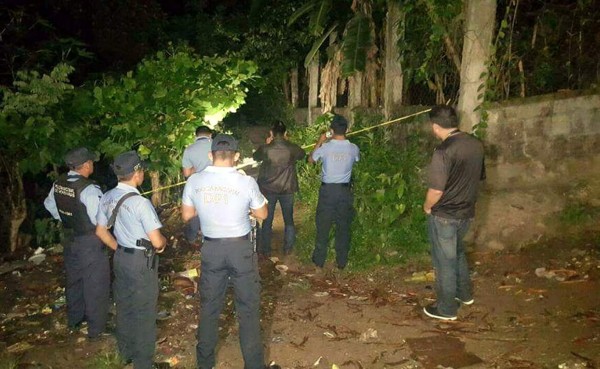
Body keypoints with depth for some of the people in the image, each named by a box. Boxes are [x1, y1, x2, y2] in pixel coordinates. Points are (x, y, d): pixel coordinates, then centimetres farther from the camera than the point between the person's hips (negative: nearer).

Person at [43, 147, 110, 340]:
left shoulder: (58, 183, -3)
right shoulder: (89, 189, -28)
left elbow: (50, 205, 14)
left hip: (69, 239, 8)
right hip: (90, 243, -8)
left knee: (74, 280, 25)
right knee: (95, 285, 7)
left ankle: (74, 319, 44)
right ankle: (96, 329, 19)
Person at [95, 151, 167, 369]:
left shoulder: (107, 198, -1)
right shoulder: (140, 203, -25)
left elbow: (101, 231, 11)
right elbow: (157, 242, -24)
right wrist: (163, 243, -2)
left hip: (121, 258, 8)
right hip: (142, 261, -8)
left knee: (123, 306, 22)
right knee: (143, 312, 7)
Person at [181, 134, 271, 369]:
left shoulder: (194, 181, -7)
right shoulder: (246, 182, -15)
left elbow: (186, 215, 4)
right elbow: (262, 214, -2)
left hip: (211, 248, 3)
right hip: (240, 247, -3)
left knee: (209, 305, 19)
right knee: (248, 307, 10)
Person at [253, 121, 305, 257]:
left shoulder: (265, 149, -15)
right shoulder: (292, 149, -12)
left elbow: (255, 157, 7)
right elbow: (302, 154, 11)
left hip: (268, 189, -1)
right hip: (287, 190, 1)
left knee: (267, 221, 12)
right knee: (289, 220, 17)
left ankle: (265, 250, 20)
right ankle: (288, 248, 24)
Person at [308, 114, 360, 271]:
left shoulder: (325, 147, -13)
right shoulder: (353, 148, -7)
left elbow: (311, 159, 6)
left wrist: (319, 141, 14)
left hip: (328, 190, -1)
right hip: (345, 190, 2)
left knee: (323, 226, 10)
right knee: (343, 227, 12)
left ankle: (319, 260, 19)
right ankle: (341, 261, 19)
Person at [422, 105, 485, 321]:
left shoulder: (443, 151, -24)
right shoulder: (476, 144, 0)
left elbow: (436, 191, -25)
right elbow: (480, 177, 12)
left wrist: (427, 206, -6)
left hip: (444, 215, -7)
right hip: (467, 211, 8)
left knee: (445, 261, 7)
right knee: (457, 252, 28)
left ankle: (446, 309, 21)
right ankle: (464, 294, 42)